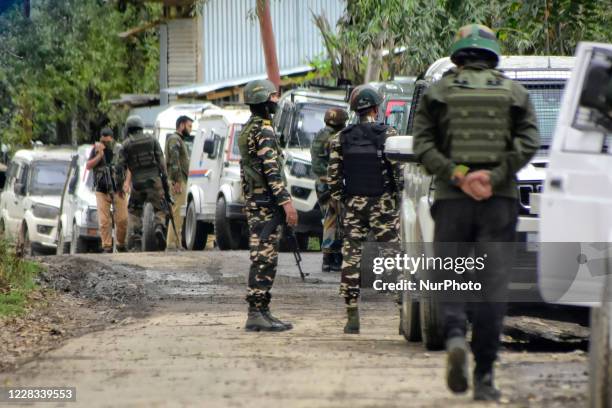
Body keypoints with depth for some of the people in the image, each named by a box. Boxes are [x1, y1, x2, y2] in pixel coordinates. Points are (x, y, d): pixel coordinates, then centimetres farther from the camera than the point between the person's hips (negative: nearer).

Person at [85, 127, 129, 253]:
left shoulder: (119, 149, 1)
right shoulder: (96, 149, 3)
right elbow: (88, 166, -4)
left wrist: (127, 182, -10)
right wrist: (99, 155, -16)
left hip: (118, 190, 0)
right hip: (102, 191, 0)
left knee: (122, 219, -5)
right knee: (104, 221, -5)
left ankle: (121, 245, 13)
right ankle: (107, 247, 0)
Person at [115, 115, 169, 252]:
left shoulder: (126, 144, 2)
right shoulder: (152, 140, 6)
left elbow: (120, 166, -1)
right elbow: (161, 160, 0)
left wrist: (120, 184, 6)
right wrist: (165, 178, 3)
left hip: (137, 183, 0)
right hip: (154, 181, 0)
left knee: (134, 212, 14)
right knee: (159, 209, 7)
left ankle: (135, 242, 2)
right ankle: (159, 227, -25)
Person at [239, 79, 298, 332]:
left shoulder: (248, 129, 18)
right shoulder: (264, 130, -14)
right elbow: (272, 171, -22)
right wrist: (286, 202, -24)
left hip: (253, 204, 10)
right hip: (266, 204, -10)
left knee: (263, 259, 11)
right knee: (264, 259, -9)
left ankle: (261, 312, 13)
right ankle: (256, 314, -10)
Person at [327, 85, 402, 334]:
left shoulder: (341, 139, 2)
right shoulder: (389, 136, -8)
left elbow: (333, 176, 2)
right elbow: (399, 173, -9)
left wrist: (339, 201, 14)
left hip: (353, 205, 3)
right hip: (383, 206, -3)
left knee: (351, 258, 4)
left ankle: (352, 318, 2)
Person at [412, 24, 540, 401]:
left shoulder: (438, 92, 7)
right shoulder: (514, 92, 9)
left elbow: (423, 146, -5)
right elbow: (529, 143, -5)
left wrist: (457, 176, -11)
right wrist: (494, 178, -11)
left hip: (451, 200, 0)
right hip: (500, 201, 0)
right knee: (493, 287, 2)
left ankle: (455, 337, -20)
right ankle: (485, 377, -1)